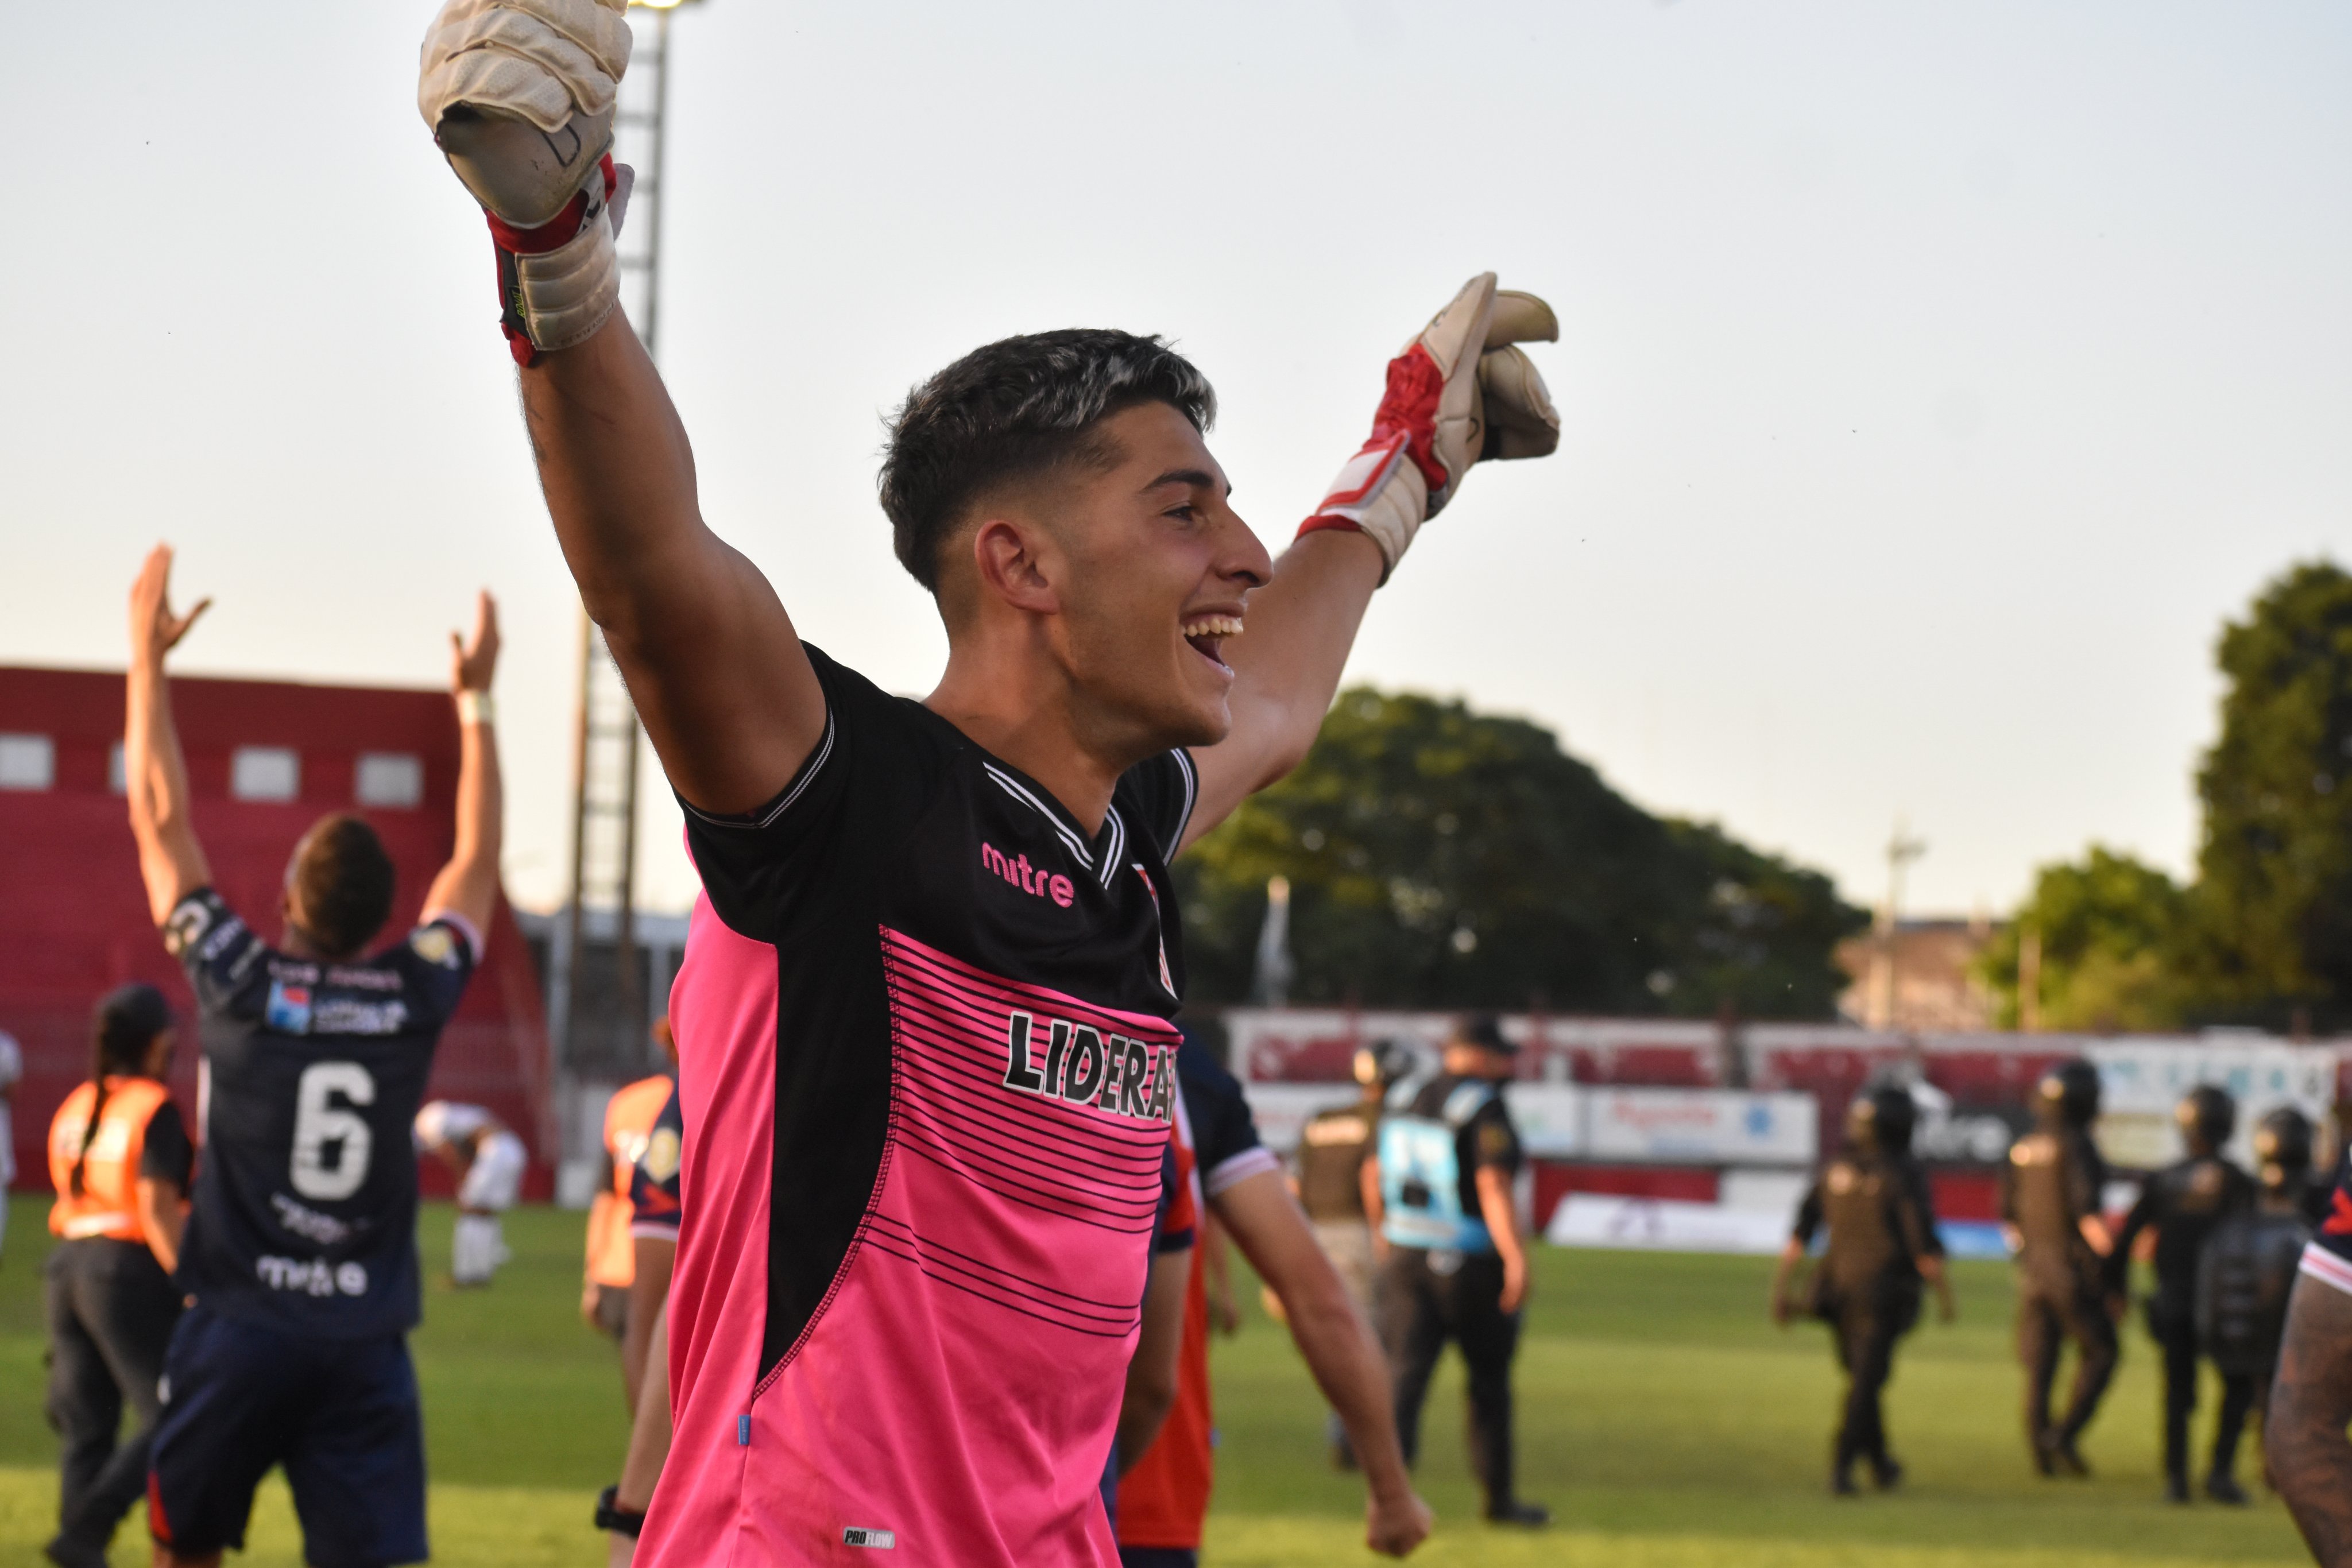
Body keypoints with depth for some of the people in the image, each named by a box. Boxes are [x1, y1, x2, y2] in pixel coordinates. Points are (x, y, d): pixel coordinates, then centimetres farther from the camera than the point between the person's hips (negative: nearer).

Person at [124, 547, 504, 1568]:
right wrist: (475, 699, 27)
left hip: (237, 1329, -1)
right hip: (366, 1342, 1)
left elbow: (159, 819, 6)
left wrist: (148, 656, 14)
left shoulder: (241, 983, -3)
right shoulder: (417, 996, 1)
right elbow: (475, 861, 18)